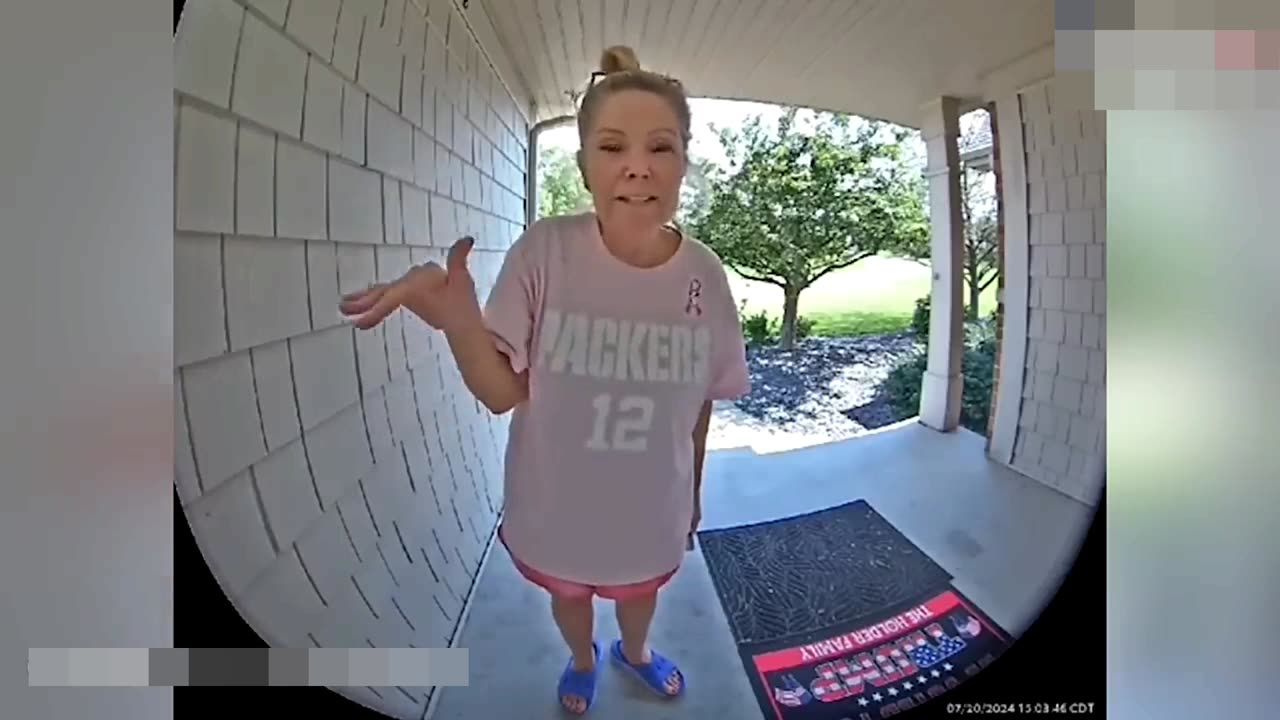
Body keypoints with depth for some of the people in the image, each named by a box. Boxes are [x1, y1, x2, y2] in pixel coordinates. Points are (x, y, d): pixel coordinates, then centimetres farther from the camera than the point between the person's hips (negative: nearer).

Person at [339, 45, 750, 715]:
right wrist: (458, 322, -39)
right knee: (569, 596, 30)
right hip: (557, 508, -1)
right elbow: (504, 393, -19)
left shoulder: (704, 273, -16)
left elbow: (700, 401, -3)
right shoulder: (544, 252, -22)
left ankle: (634, 651, 69)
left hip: (651, 509, 2)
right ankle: (582, 659, 66)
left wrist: (693, 492, 9)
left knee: (640, 592, 32)